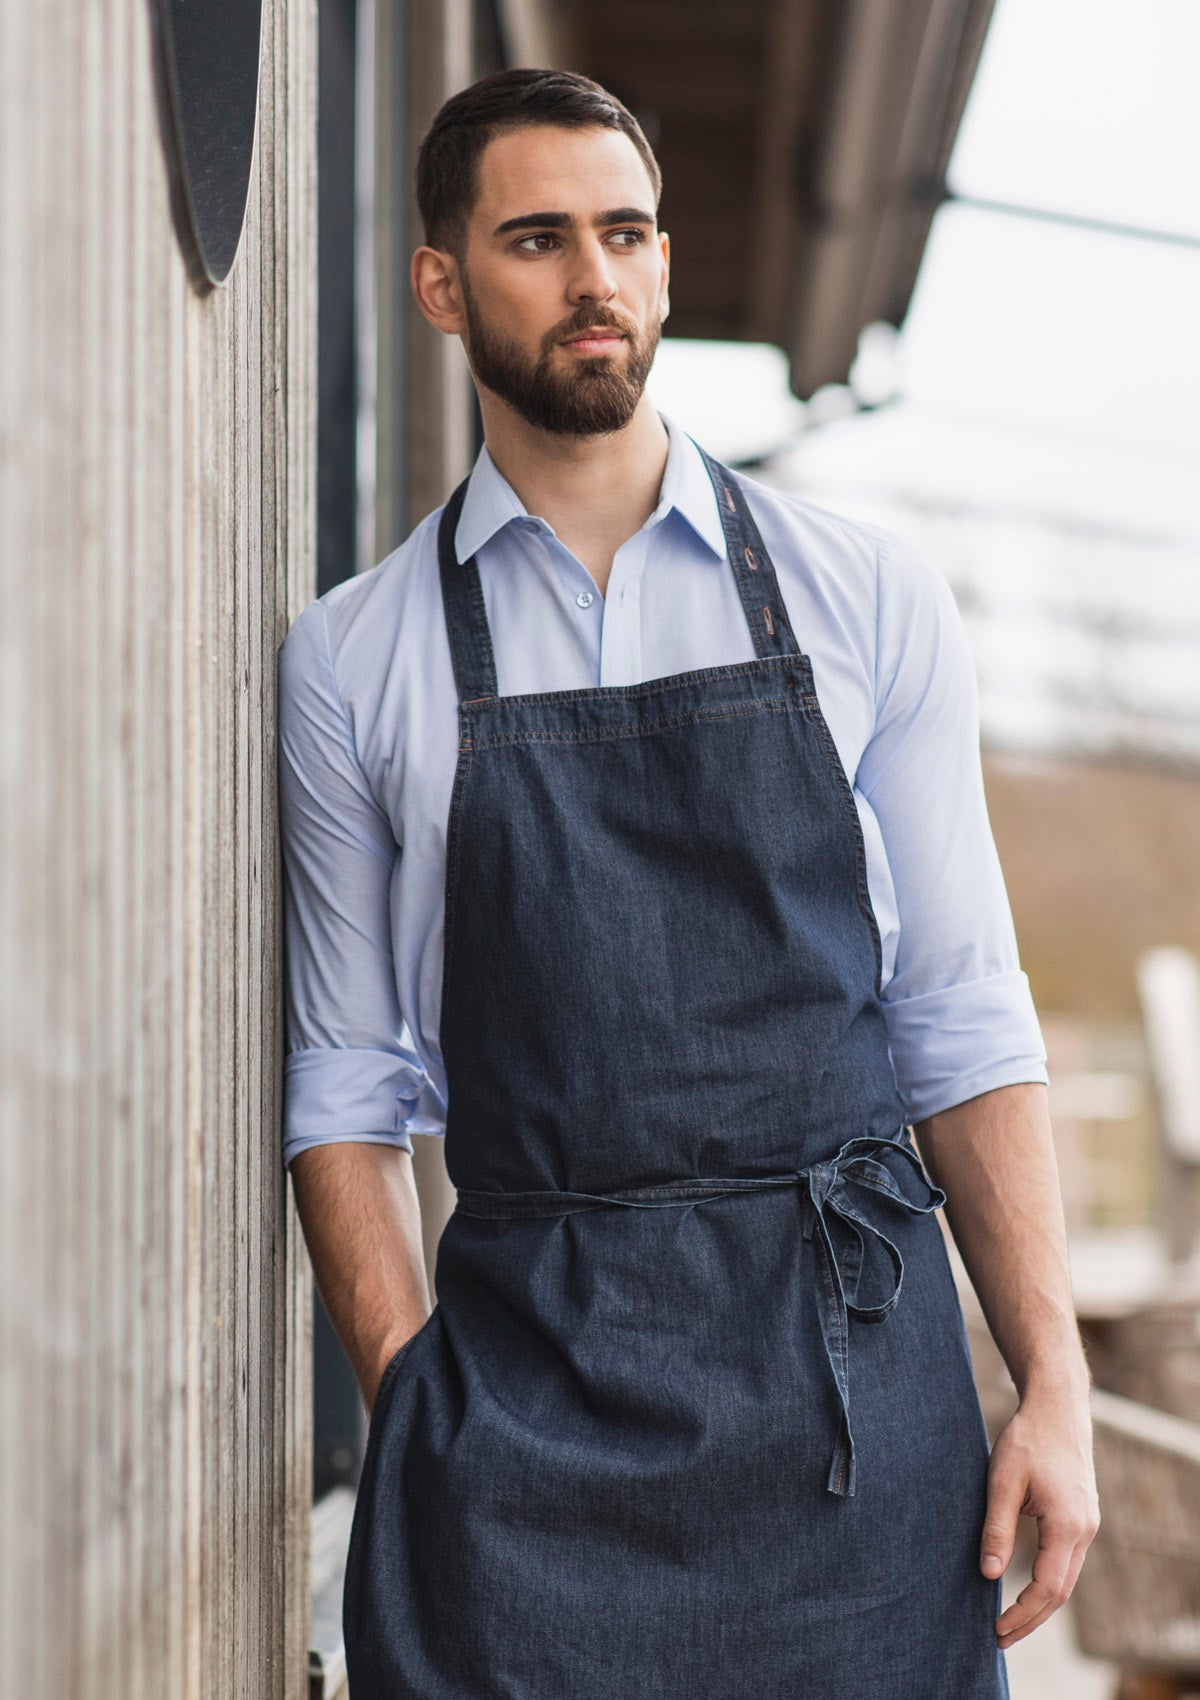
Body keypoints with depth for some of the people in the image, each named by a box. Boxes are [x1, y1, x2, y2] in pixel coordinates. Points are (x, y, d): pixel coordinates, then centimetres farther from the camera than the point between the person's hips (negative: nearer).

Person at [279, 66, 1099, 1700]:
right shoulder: (350, 661, 5)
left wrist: (1054, 1382, -2)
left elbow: (961, 1018, 4)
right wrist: (415, 1406, -6)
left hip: (852, 1358, 1)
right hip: (526, 1390, 0)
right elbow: (353, 1078, 5)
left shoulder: (869, 600, 5)